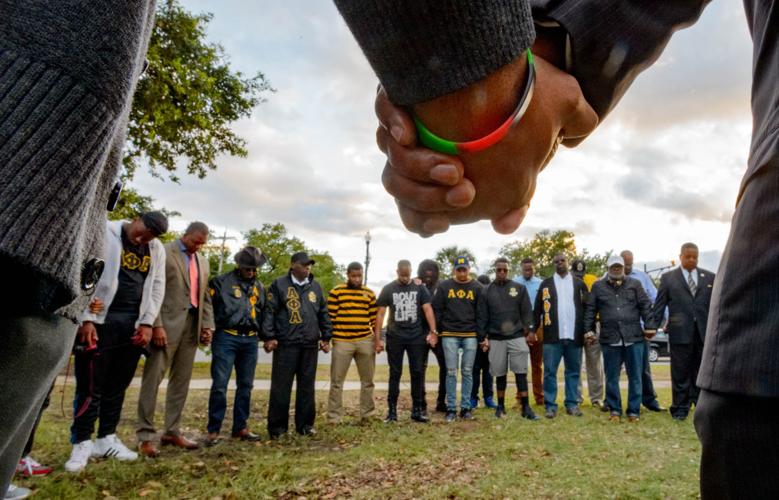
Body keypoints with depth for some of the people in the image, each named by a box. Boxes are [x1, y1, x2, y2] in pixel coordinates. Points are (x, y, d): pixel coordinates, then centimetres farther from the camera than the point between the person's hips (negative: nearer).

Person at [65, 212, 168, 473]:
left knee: (118, 384, 9)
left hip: (133, 323, 4)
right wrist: (86, 318, -13)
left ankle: (106, 439, 19)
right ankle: (82, 443, 9)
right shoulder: (105, 234, -3)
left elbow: (157, 288, 10)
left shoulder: (157, 249, 10)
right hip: (101, 319, -4)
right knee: (91, 384, -1)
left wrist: (147, 322, 1)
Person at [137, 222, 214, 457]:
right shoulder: (163, 253, -2)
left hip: (192, 324, 6)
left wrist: (207, 325, 10)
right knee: (153, 377, -4)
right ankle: (145, 435, 3)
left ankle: (172, 431, 16)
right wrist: (157, 325, -15)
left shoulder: (203, 261, 18)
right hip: (167, 323, -6)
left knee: (181, 379, 8)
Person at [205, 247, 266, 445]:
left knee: (245, 385, 9)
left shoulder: (259, 287, 15)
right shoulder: (221, 282, -2)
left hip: (250, 340, 5)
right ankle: (213, 430, 6)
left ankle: (240, 427, 20)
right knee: (220, 385, -4)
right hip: (226, 338, -5)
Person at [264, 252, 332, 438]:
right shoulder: (279, 285, 1)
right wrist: (269, 337, -9)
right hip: (285, 344, -4)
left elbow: (323, 313, 17)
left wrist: (326, 337, 13)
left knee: (307, 386, 9)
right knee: (281, 386, 1)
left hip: (310, 345, 4)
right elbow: (269, 311, -3)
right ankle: (277, 426, 11)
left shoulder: (315, 287, 14)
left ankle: (305, 424, 20)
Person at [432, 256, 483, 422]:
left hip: (471, 336, 1)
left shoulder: (477, 287, 4)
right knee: (451, 372, 2)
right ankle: (451, 408, 9)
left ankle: (466, 407, 15)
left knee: (467, 372, 6)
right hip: (449, 335, 0)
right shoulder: (444, 286, 3)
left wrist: (483, 337, 2)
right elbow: (436, 310, 4)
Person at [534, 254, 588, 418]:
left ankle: (572, 404, 18)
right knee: (550, 372, 0)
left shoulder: (579, 283, 10)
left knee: (573, 371, 9)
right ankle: (550, 405, 7)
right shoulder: (546, 284, 7)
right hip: (552, 335, -1)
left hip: (574, 335, 2)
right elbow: (537, 309, 5)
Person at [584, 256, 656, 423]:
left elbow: (645, 306, 5)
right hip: (610, 339, 0)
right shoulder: (598, 286, 8)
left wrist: (649, 326, -2)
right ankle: (614, 410, 18)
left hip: (634, 338, 0)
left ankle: (634, 411, 17)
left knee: (635, 376, 6)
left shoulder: (634, 284, 9)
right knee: (612, 377, 6)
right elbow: (590, 310, 7)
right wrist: (589, 330, 2)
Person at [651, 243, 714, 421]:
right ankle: (680, 408, 12)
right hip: (680, 333, -2)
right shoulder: (668, 278, 5)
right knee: (680, 373, 4)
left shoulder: (710, 277, 10)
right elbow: (659, 306, 3)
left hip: (704, 332, 2)